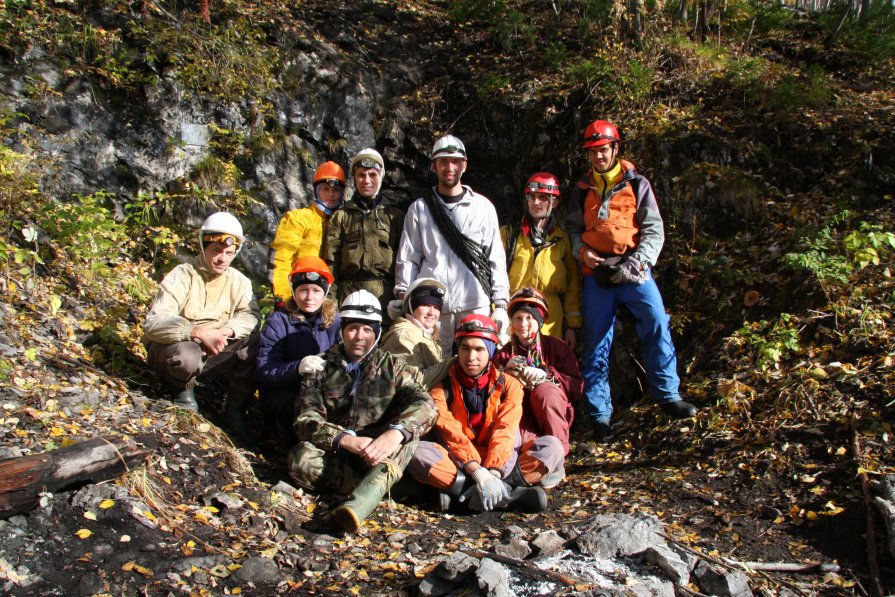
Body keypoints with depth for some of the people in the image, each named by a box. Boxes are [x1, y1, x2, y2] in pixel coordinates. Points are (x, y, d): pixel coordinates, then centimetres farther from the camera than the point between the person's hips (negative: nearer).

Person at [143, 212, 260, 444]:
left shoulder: (238, 281, 0)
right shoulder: (181, 276, -15)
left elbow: (250, 314, -13)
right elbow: (154, 323, -26)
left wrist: (227, 331, -34)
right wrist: (199, 332, -39)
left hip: (214, 352, 5)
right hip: (173, 347, -4)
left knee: (253, 342, -20)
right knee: (187, 355, -39)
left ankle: (235, 411, -10)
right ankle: (183, 389, -1)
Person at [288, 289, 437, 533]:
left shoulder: (392, 366, 7)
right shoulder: (321, 367, 7)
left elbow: (425, 405, -11)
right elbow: (306, 420, -6)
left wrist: (395, 433, -33)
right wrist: (346, 440, -26)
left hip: (380, 457, 0)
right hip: (334, 453, 0)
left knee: (408, 428, -29)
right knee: (301, 458, -31)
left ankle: (363, 498, -49)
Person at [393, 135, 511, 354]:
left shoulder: (483, 207, 11)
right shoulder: (419, 208, 12)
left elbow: (496, 258, 8)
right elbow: (408, 258, 9)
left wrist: (501, 304, 2)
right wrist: (403, 298, -2)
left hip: (475, 305, 0)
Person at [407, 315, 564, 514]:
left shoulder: (509, 385, 2)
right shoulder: (442, 388, 0)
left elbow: (505, 431, -12)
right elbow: (451, 434, -14)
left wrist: (493, 473, -29)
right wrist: (477, 472, -31)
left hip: (502, 464, 1)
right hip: (460, 463, -1)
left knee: (551, 446, -22)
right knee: (418, 454, -30)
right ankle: (509, 492, -35)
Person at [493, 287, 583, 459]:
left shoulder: (557, 347, 6)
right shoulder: (504, 354, 12)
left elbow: (577, 387, -5)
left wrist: (547, 374, -19)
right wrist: (507, 375, -16)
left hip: (554, 418, -1)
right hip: (522, 421, 1)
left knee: (544, 390, -31)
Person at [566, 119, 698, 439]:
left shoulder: (636, 183, 5)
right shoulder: (582, 188, 13)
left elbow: (654, 229, 0)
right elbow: (573, 228, 16)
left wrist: (638, 261, -14)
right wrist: (582, 251, -5)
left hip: (632, 271, -2)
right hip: (596, 273, 2)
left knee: (657, 323, -19)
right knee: (596, 341, 2)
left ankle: (667, 394, -6)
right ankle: (599, 413, 10)